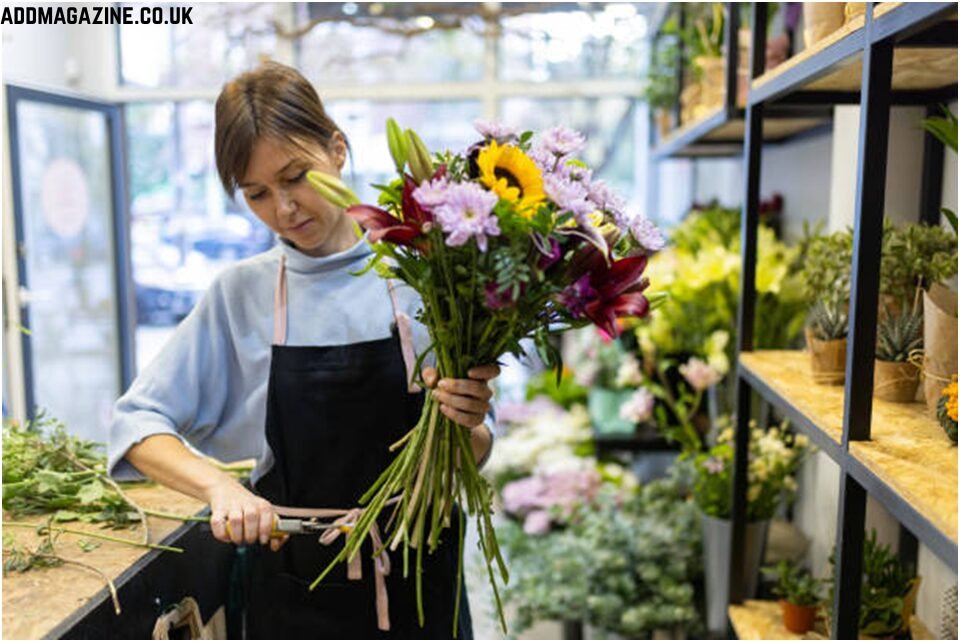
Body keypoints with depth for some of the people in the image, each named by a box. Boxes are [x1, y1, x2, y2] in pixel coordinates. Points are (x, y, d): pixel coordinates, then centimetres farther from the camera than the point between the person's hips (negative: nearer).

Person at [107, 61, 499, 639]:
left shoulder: (416, 279, -10)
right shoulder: (241, 293, -5)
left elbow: (472, 456, -4)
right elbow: (138, 422, -4)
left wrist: (466, 424, -27)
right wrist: (219, 485, -21)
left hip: (417, 580, 0)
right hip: (296, 589, 1)